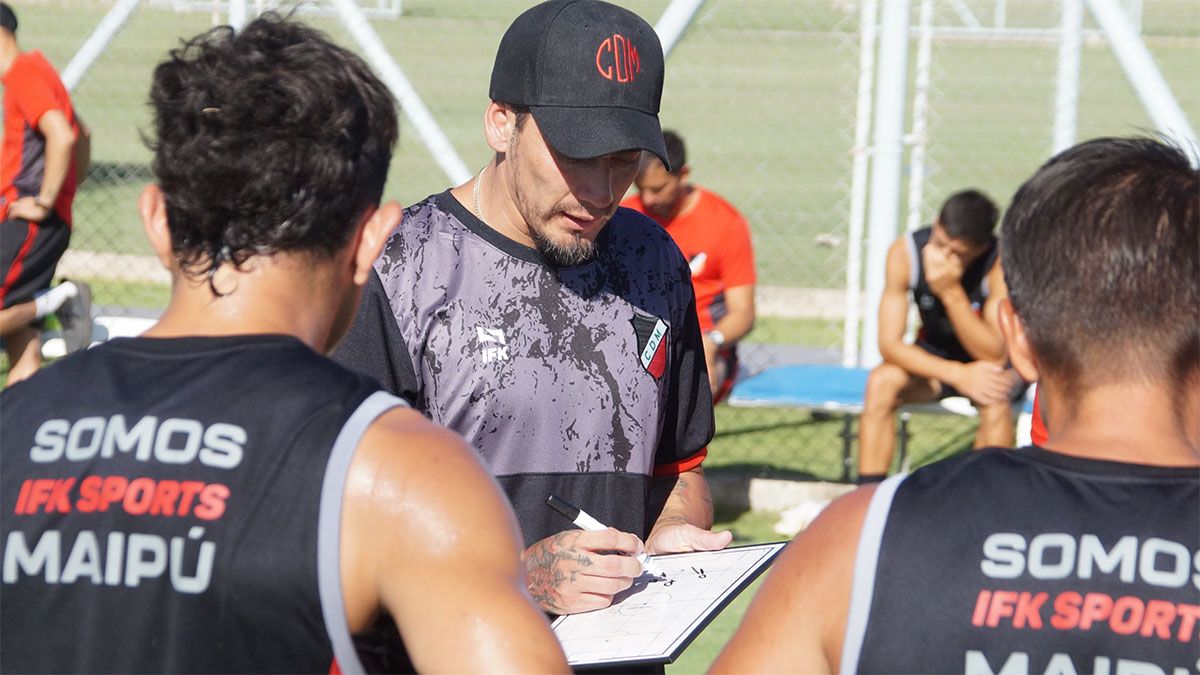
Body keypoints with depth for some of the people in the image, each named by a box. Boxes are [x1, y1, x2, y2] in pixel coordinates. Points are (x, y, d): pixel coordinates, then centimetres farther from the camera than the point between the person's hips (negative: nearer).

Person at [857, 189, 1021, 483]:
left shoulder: (1001, 261, -28)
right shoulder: (905, 252, -22)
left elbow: (994, 356, -31)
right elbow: (890, 344, -21)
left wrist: (952, 294, -42)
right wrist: (958, 374, -34)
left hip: (991, 363, -2)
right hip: (934, 357, 2)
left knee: (995, 398, -36)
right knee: (881, 382, -28)